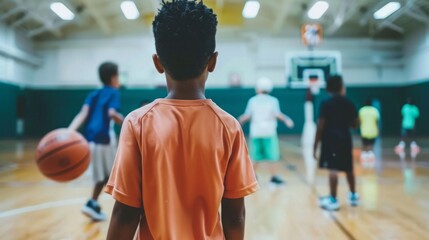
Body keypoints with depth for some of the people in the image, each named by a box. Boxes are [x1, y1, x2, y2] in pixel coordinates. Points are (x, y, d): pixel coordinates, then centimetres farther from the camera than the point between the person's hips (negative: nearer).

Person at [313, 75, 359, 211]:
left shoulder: (326, 103, -7)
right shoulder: (348, 103, 6)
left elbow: (320, 126, -11)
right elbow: (355, 124, 12)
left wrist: (315, 146, -7)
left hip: (331, 139, -5)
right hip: (345, 139, 5)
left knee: (333, 169, -7)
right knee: (348, 169, 18)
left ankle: (333, 200, -7)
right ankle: (353, 196, 33)